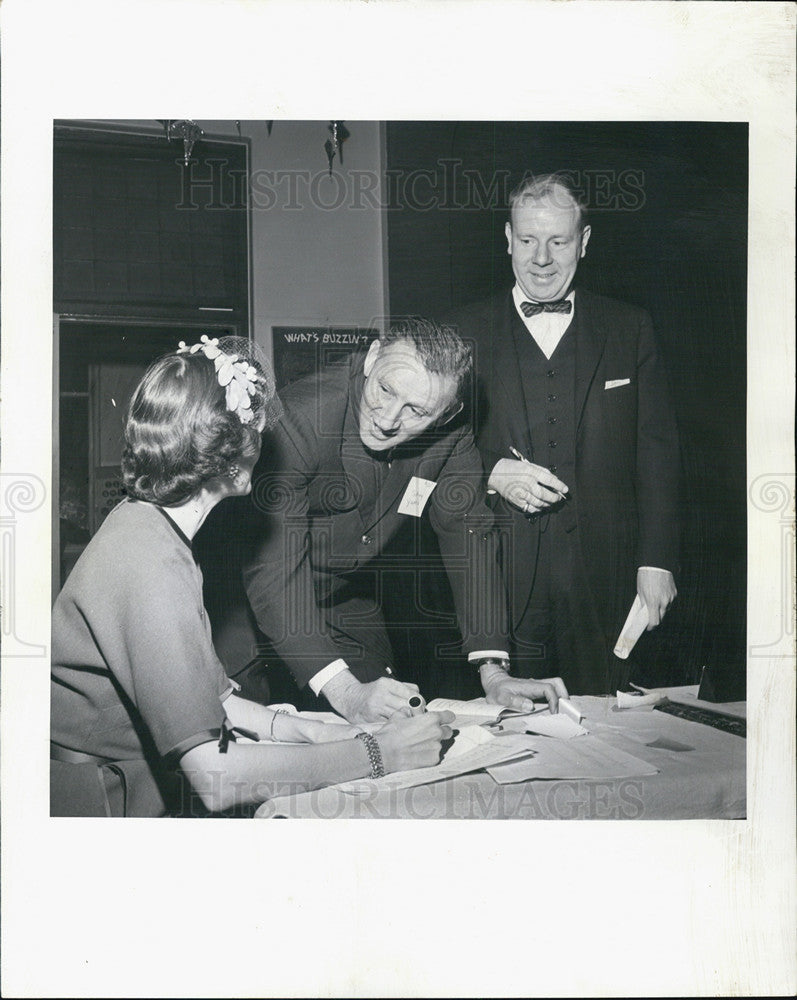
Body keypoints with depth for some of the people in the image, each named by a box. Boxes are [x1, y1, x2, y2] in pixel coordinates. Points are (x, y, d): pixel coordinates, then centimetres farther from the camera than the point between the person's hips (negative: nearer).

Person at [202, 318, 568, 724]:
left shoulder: (450, 435, -17)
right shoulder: (299, 417, -33)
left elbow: (470, 535, -10)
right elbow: (272, 567, -36)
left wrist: (493, 672, -21)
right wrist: (343, 690, -44)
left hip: (348, 602, 5)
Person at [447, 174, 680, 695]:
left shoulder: (631, 329, 9)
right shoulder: (465, 331, 8)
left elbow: (658, 451, 6)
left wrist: (657, 561, -1)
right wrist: (493, 472, -13)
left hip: (603, 579, 1)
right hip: (498, 575, 0)